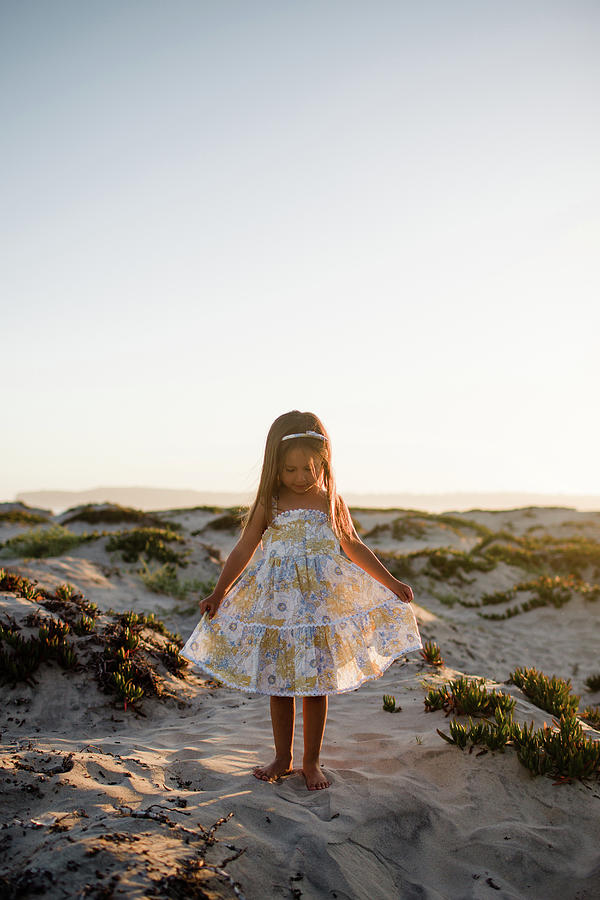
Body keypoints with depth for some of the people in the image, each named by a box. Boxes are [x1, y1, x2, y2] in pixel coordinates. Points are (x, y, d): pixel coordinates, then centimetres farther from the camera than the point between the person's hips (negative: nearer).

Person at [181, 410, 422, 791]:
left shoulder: (331, 501, 2)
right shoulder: (269, 504, -1)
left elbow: (354, 547, 13)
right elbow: (243, 550, 5)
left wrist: (391, 582, 15)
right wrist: (219, 593, 2)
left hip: (322, 603, 0)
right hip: (276, 605, 0)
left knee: (316, 685, 6)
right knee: (279, 685, 10)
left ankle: (311, 762, 21)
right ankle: (283, 759, 27)